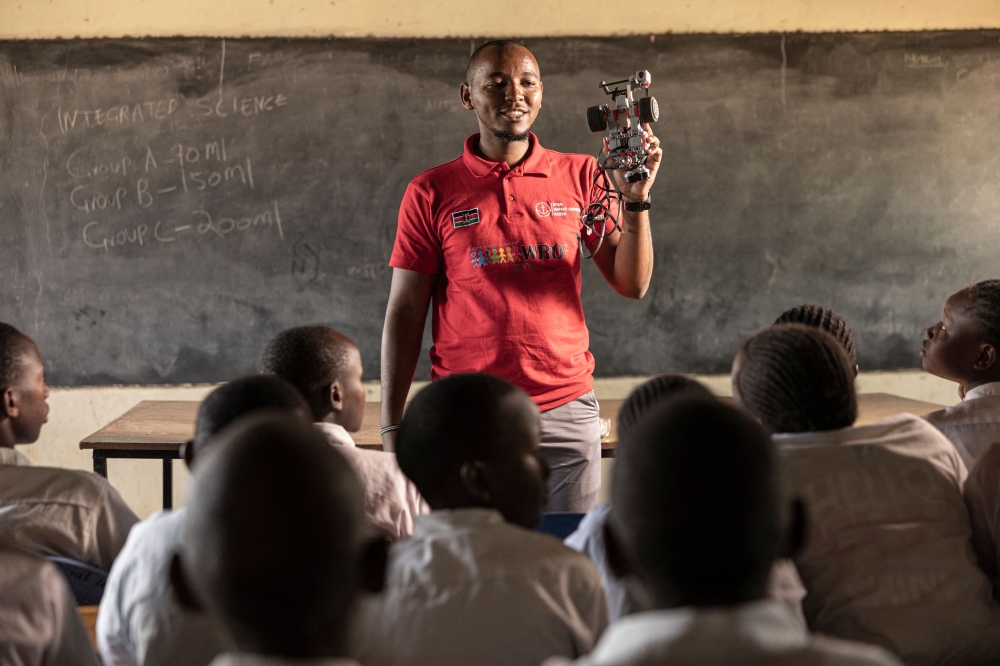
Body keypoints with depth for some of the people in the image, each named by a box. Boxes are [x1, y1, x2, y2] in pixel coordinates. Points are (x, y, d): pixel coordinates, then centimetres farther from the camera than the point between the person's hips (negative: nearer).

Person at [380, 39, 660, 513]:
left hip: (567, 412, 2)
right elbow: (405, 313, 2)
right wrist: (392, 425, -3)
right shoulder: (431, 193, 2)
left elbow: (631, 284, 5)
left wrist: (635, 198, -10)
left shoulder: (580, 176, 7)